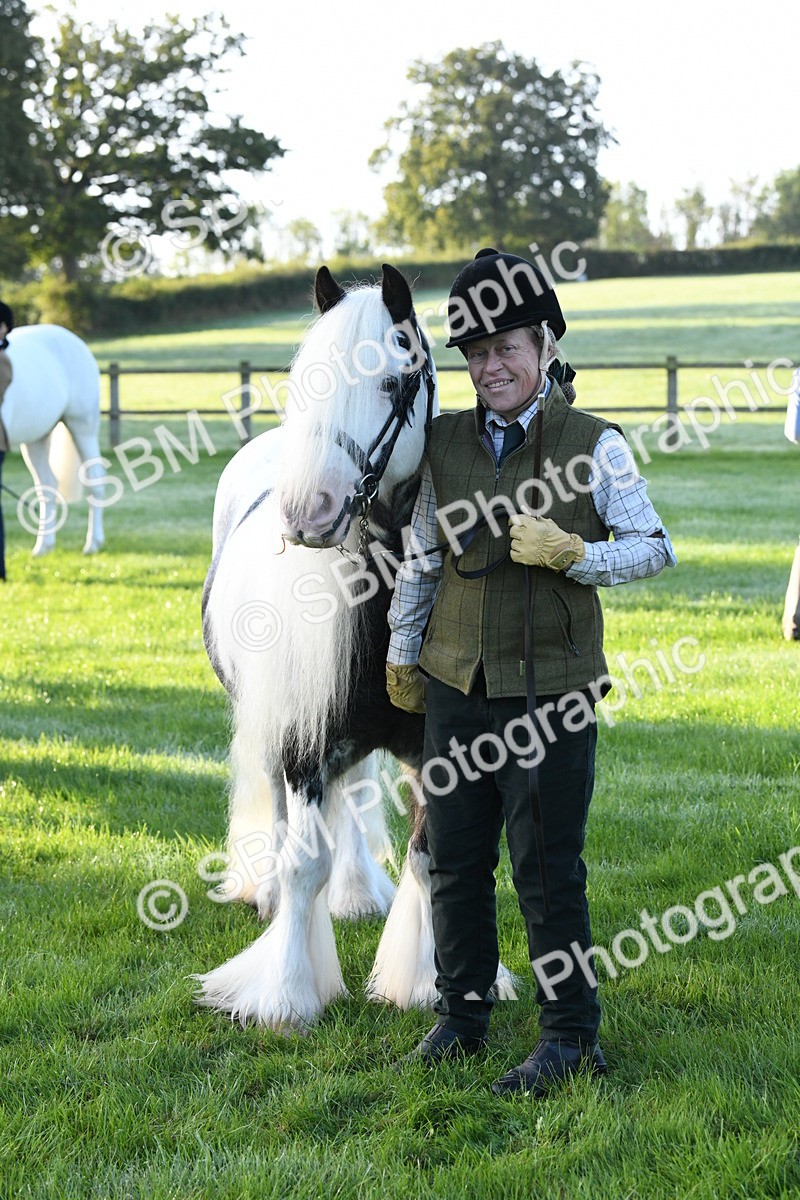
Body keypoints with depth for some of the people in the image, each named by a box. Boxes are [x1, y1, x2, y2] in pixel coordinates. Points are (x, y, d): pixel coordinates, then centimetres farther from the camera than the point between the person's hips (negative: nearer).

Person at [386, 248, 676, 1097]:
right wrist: (402, 652, 20)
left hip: (551, 691, -4)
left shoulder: (593, 445, -4)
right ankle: (461, 1013, 28)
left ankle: (570, 1035, 12)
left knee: (546, 868, 0)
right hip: (456, 684, 4)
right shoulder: (445, 444, 6)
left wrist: (572, 554, -19)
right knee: (454, 859, 12)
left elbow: (655, 547, -3)